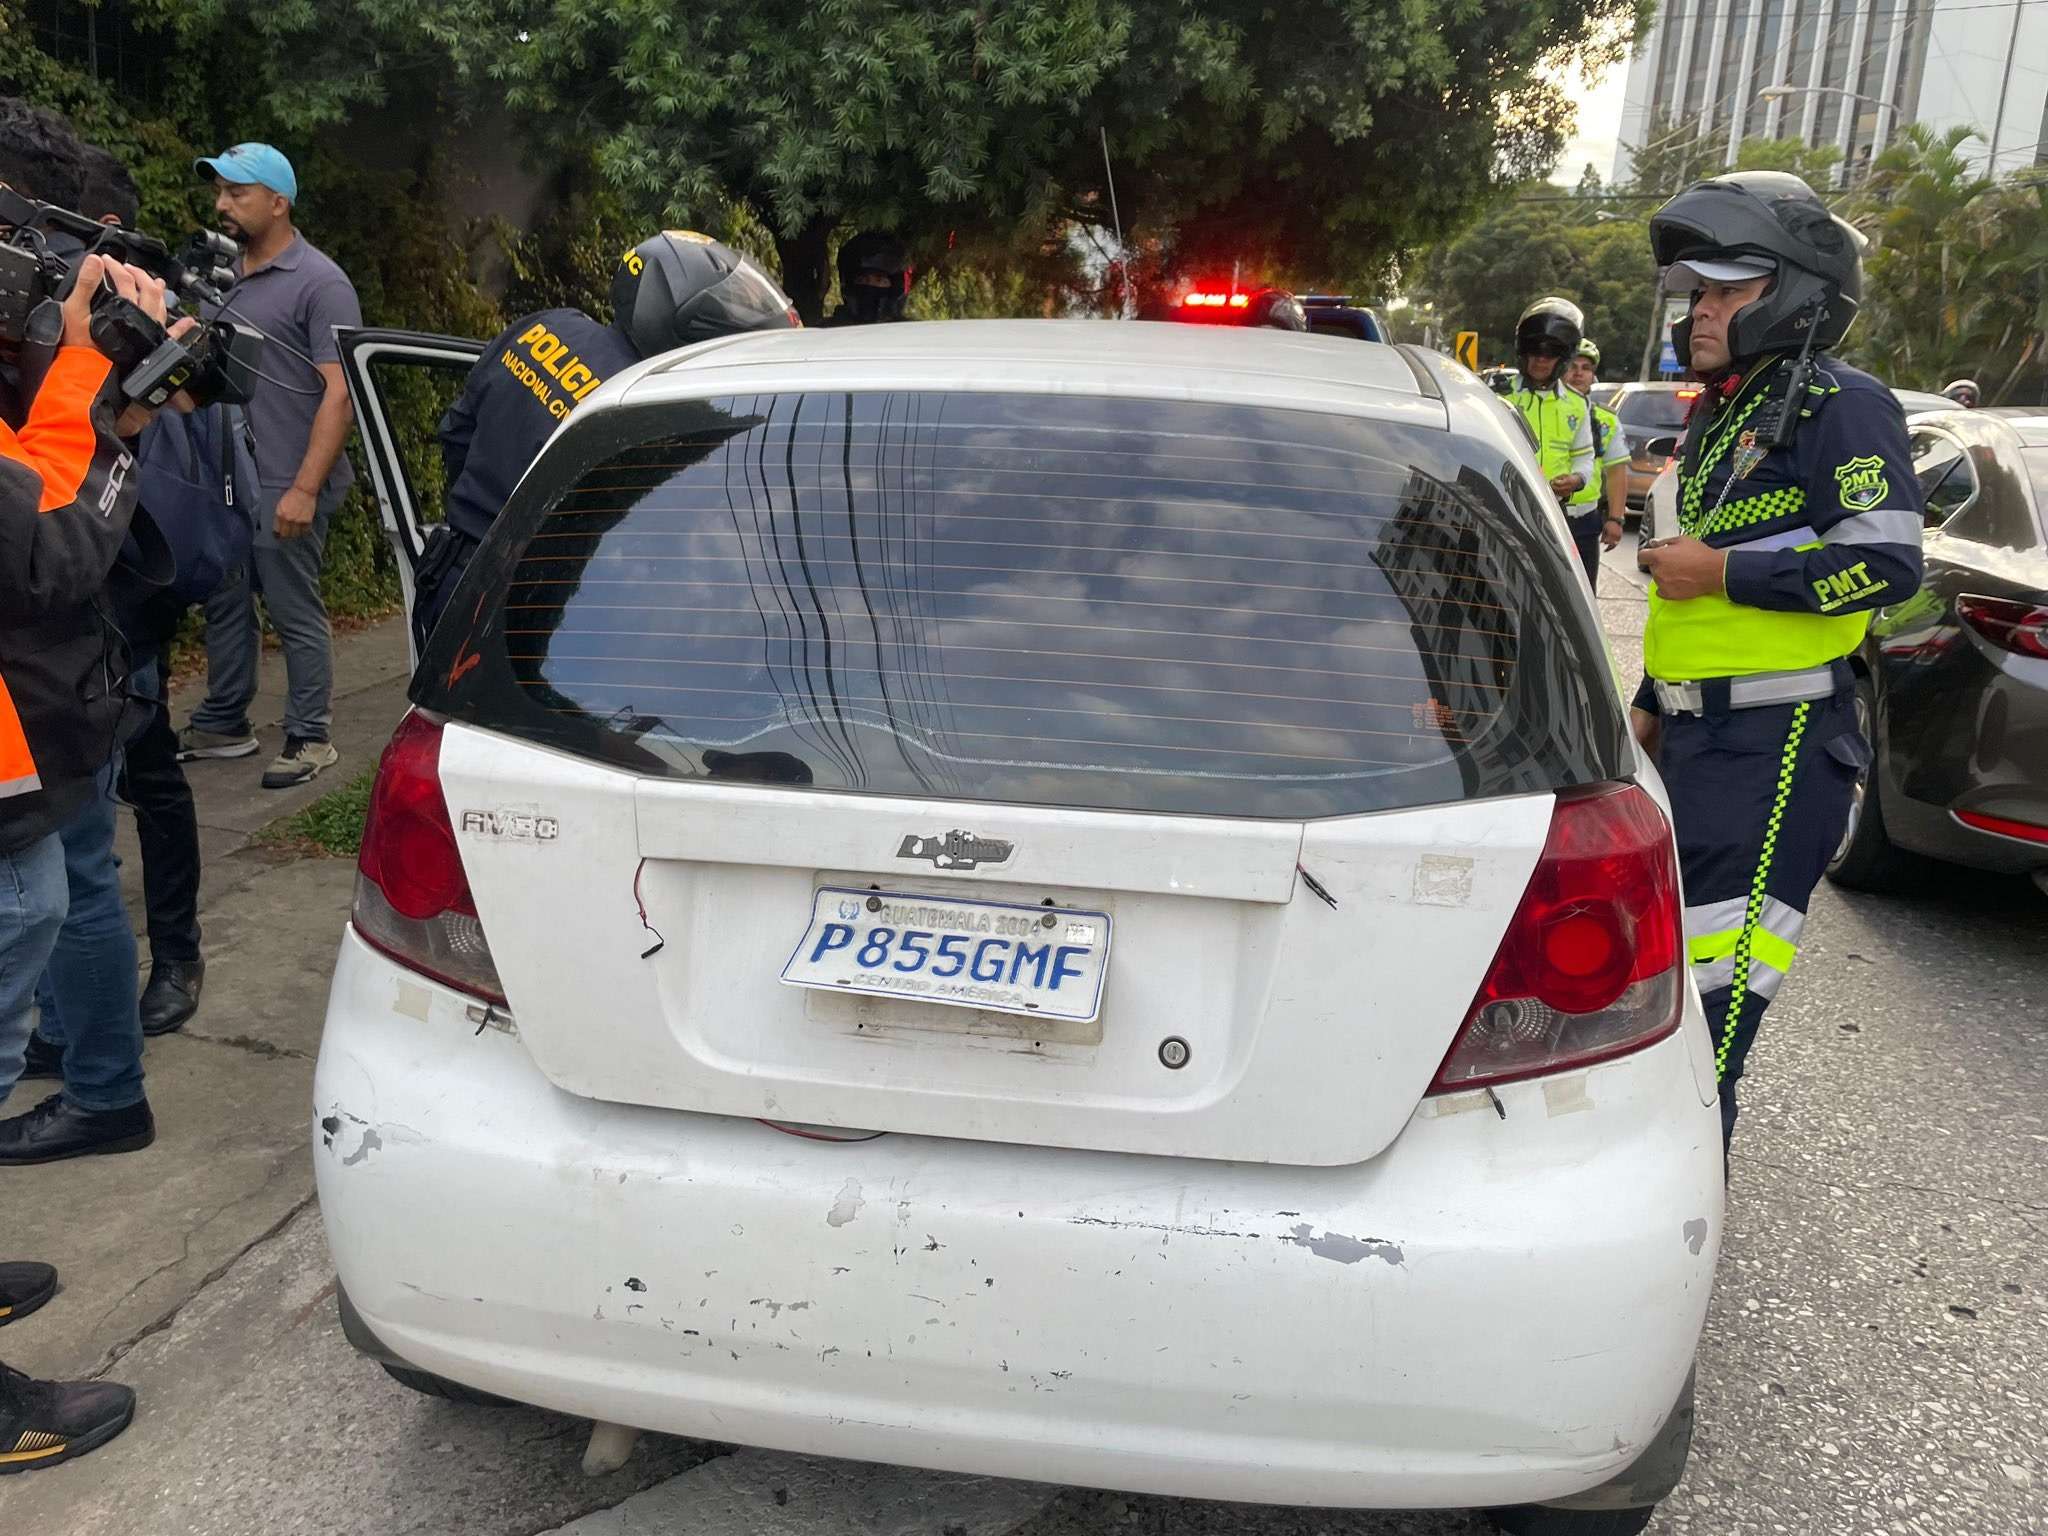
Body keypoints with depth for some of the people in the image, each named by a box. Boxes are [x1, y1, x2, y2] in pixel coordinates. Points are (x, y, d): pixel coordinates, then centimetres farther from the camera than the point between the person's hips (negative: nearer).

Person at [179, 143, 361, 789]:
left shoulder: (318, 283, -9)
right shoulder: (224, 275, 14)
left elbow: (341, 391, -15)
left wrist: (305, 488, -20)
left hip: (284, 488, -7)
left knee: (295, 612, 0)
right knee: (225, 605, 15)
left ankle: (310, 739, 10)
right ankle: (222, 724, 28)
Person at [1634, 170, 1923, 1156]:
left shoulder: (1841, 407, -9)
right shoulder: (1721, 416, 20)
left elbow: (1888, 562, -20)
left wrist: (1723, 570, -18)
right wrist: (1650, 702, 23)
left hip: (1777, 741, -9)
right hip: (1694, 731, 9)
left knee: (1722, 955, -7)